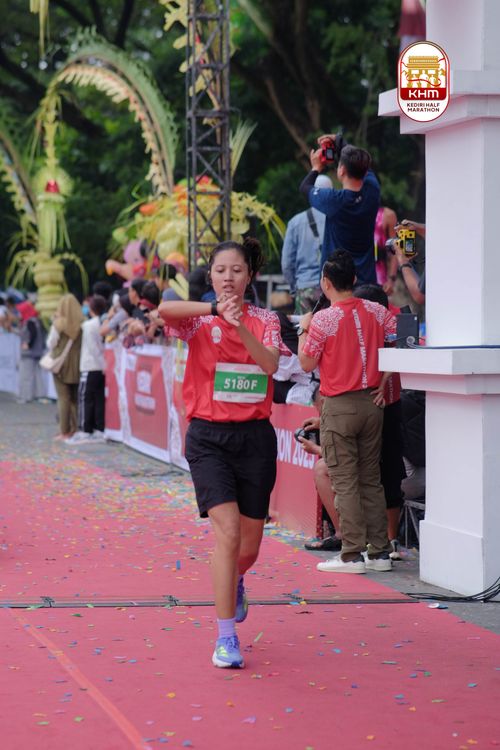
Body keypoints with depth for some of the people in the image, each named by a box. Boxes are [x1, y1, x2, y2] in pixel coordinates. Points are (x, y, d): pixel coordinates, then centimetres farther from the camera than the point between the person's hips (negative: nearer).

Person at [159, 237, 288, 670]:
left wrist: (239, 324, -29)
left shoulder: (265, 320, 5)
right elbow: (163, 310, -22)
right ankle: (226, 638, -10)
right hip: (209, 437, -2)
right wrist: (215, 308, -28)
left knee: (249, 545, 9)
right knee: (227, 532, -18)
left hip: (255, 437, 2)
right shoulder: (199, 321, 0)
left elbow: (271, 364, -15)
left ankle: (234, 582, 46)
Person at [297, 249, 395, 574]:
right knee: (372, 480, 12)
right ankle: (380, 552, 13)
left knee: (345, 482, -1)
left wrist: (303, 330, 8)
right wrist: (384, 382, 7)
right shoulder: (377, 311, 2)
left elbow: (307, 364, -6)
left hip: (340, 406, -5)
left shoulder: (323, 319, -12)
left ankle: (353, 555, -3)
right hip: (372, 402, 5)